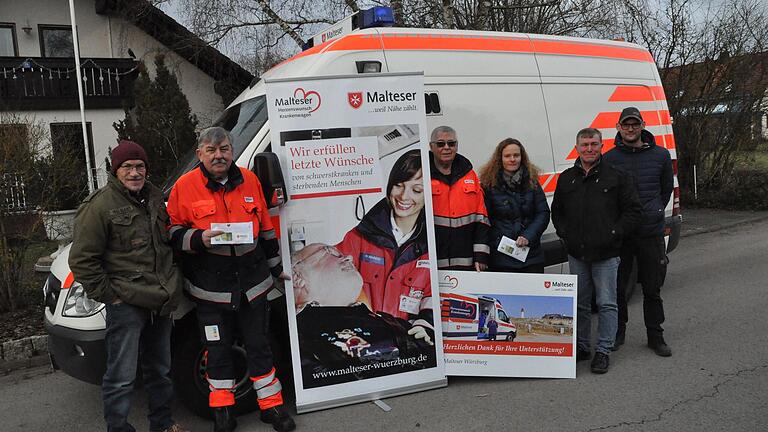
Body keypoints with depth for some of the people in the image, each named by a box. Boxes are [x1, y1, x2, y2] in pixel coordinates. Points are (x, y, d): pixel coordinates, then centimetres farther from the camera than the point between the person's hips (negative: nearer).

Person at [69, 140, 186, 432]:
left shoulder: (153, 198, 11)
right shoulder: (100, 206, -11)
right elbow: (82, 260, -12)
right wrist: (109, 294, -14)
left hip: (160, 301, 7)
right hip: (126, 304, -7)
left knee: (160, 370, 20)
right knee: (121, 378, -1)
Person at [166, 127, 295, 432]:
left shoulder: (249, 180, 4)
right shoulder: (184, 187, -5)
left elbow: (266, 227, 13)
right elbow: (173, 232, -1)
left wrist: (275, 266, 18)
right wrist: (199, 238, -21)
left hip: (252, 283, 2)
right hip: (210, 288, -2)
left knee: (258, 346, 13)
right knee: (218, 351, 10)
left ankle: (272, 406, 27)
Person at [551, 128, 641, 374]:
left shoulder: (616, 177, 0)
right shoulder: (566, 178, 10)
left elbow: (632, 210, 0)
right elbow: (556, 211, 17)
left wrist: (614, 234, -9)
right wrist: (564, 234, 3)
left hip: (605, 254, -3)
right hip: (576, 253, 4)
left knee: (606, 303, 2)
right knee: (580, 303, 12)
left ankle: (603, 350, 13)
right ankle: (581, 347, 24)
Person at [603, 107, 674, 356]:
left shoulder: (660, 155, 4)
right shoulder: (609, 158, 0)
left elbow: (667, 187, 18)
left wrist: (656, 211, 12)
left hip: (651, 232, 1)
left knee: (652, 289, 9)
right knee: (617, 287, 7)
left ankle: (655, 336, 22)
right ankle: (618, 332, 23)